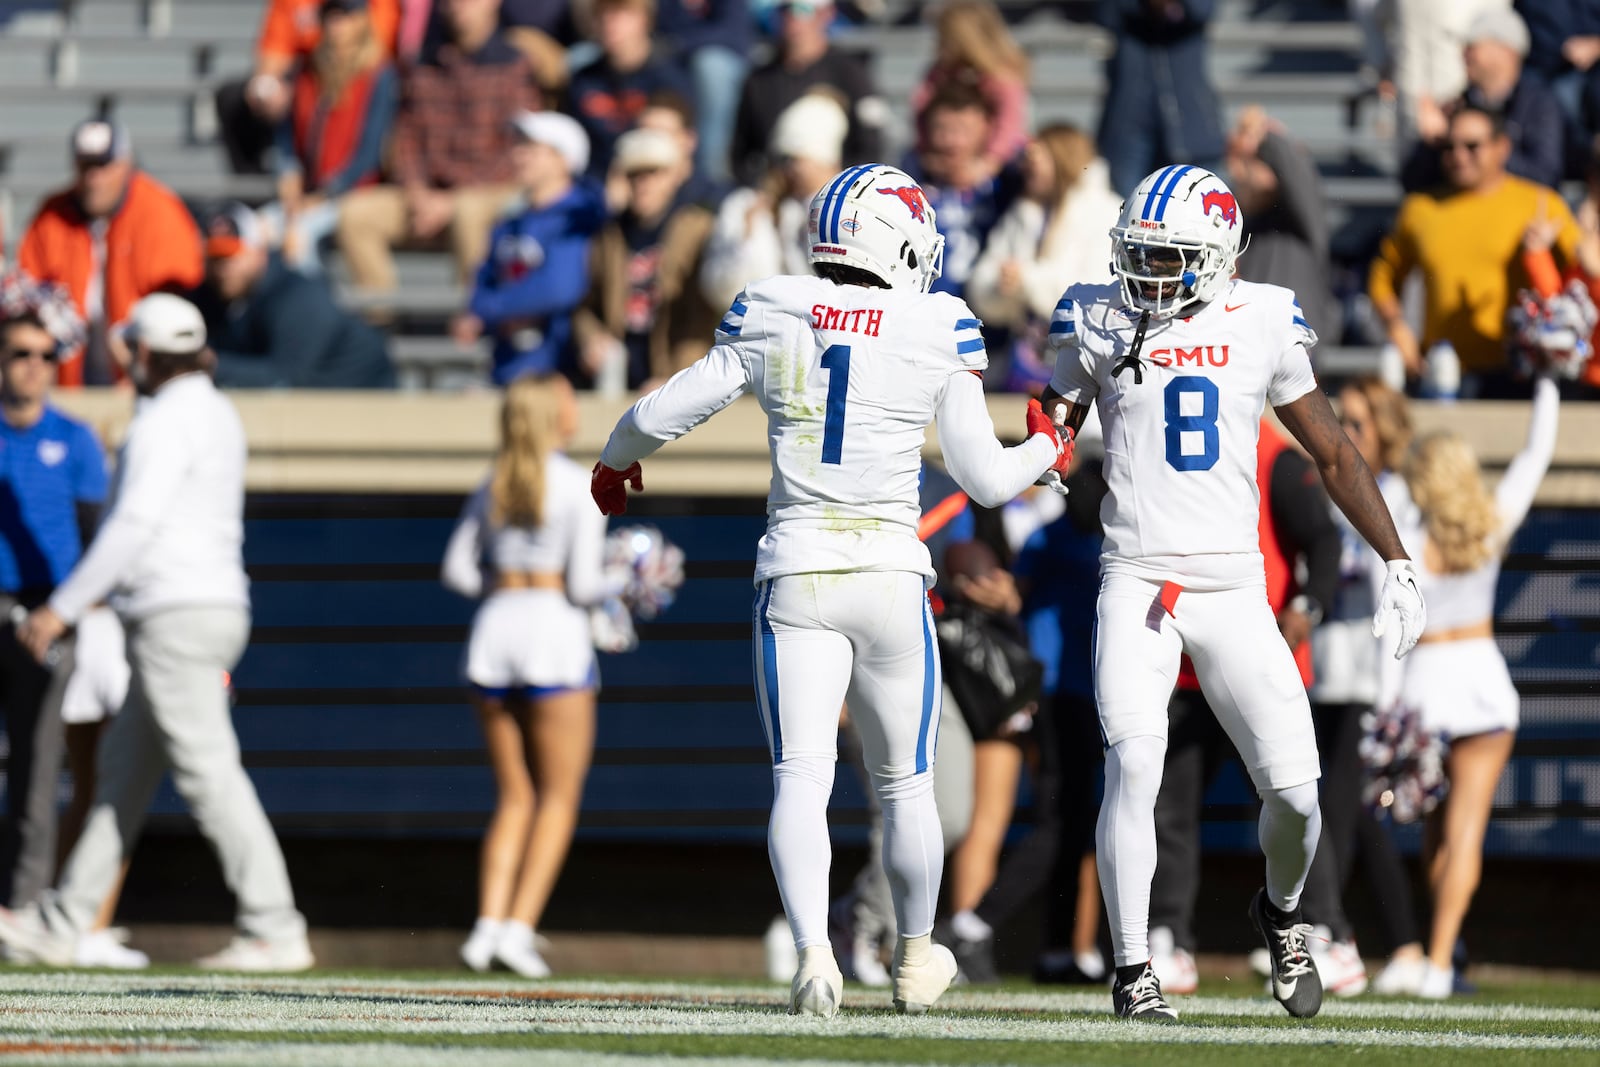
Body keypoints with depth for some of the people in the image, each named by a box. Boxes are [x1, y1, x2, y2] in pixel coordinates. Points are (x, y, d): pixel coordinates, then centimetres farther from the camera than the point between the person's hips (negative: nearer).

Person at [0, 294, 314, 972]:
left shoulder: (166, 422, -13)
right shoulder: (218, 414, 17)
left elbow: (133, 526, -20)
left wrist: (63, 608, -17)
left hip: (176, 616, -10)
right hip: (218, 606, 10)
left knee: (208, 772, -11)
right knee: (125, 769, 13)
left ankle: (276, 932, -14)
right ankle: (60, 927, 19)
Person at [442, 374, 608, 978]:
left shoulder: (493, 488, 10)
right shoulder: (580, 487, -6)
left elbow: (458, 572, 9)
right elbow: (583, 584, -11)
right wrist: (609, 586, 9)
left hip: (493, 634, 5)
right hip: (555, 634, -5)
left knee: (514, 799, 12)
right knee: (558, 799, 4)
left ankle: (487, 925, -3)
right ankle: (519, 927, -8)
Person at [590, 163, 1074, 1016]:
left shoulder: (769, 321, -1)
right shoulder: (936, 335, -4)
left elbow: (660, 415, 5)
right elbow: (985, 479, 2)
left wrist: (615, 463, 27)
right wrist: (1044, 450, 24)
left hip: (795, 575, 0)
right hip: (891, 577, 0)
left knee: (800, 779, -4)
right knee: (904, 784, 16)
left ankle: (813, 951, -24)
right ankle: (915, 960, 30)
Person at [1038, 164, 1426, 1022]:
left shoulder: (1262, 324, 3)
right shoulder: (1100, 325, 1)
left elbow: (1332, 452, 11)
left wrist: (1398, 563, 8)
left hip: (1233, 590, 1)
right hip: (1136, 586, -1)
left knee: (1294, 792, -3)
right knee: (1133, 767, -20)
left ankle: (1279, 911, 29)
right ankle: (1132, 973, -10)